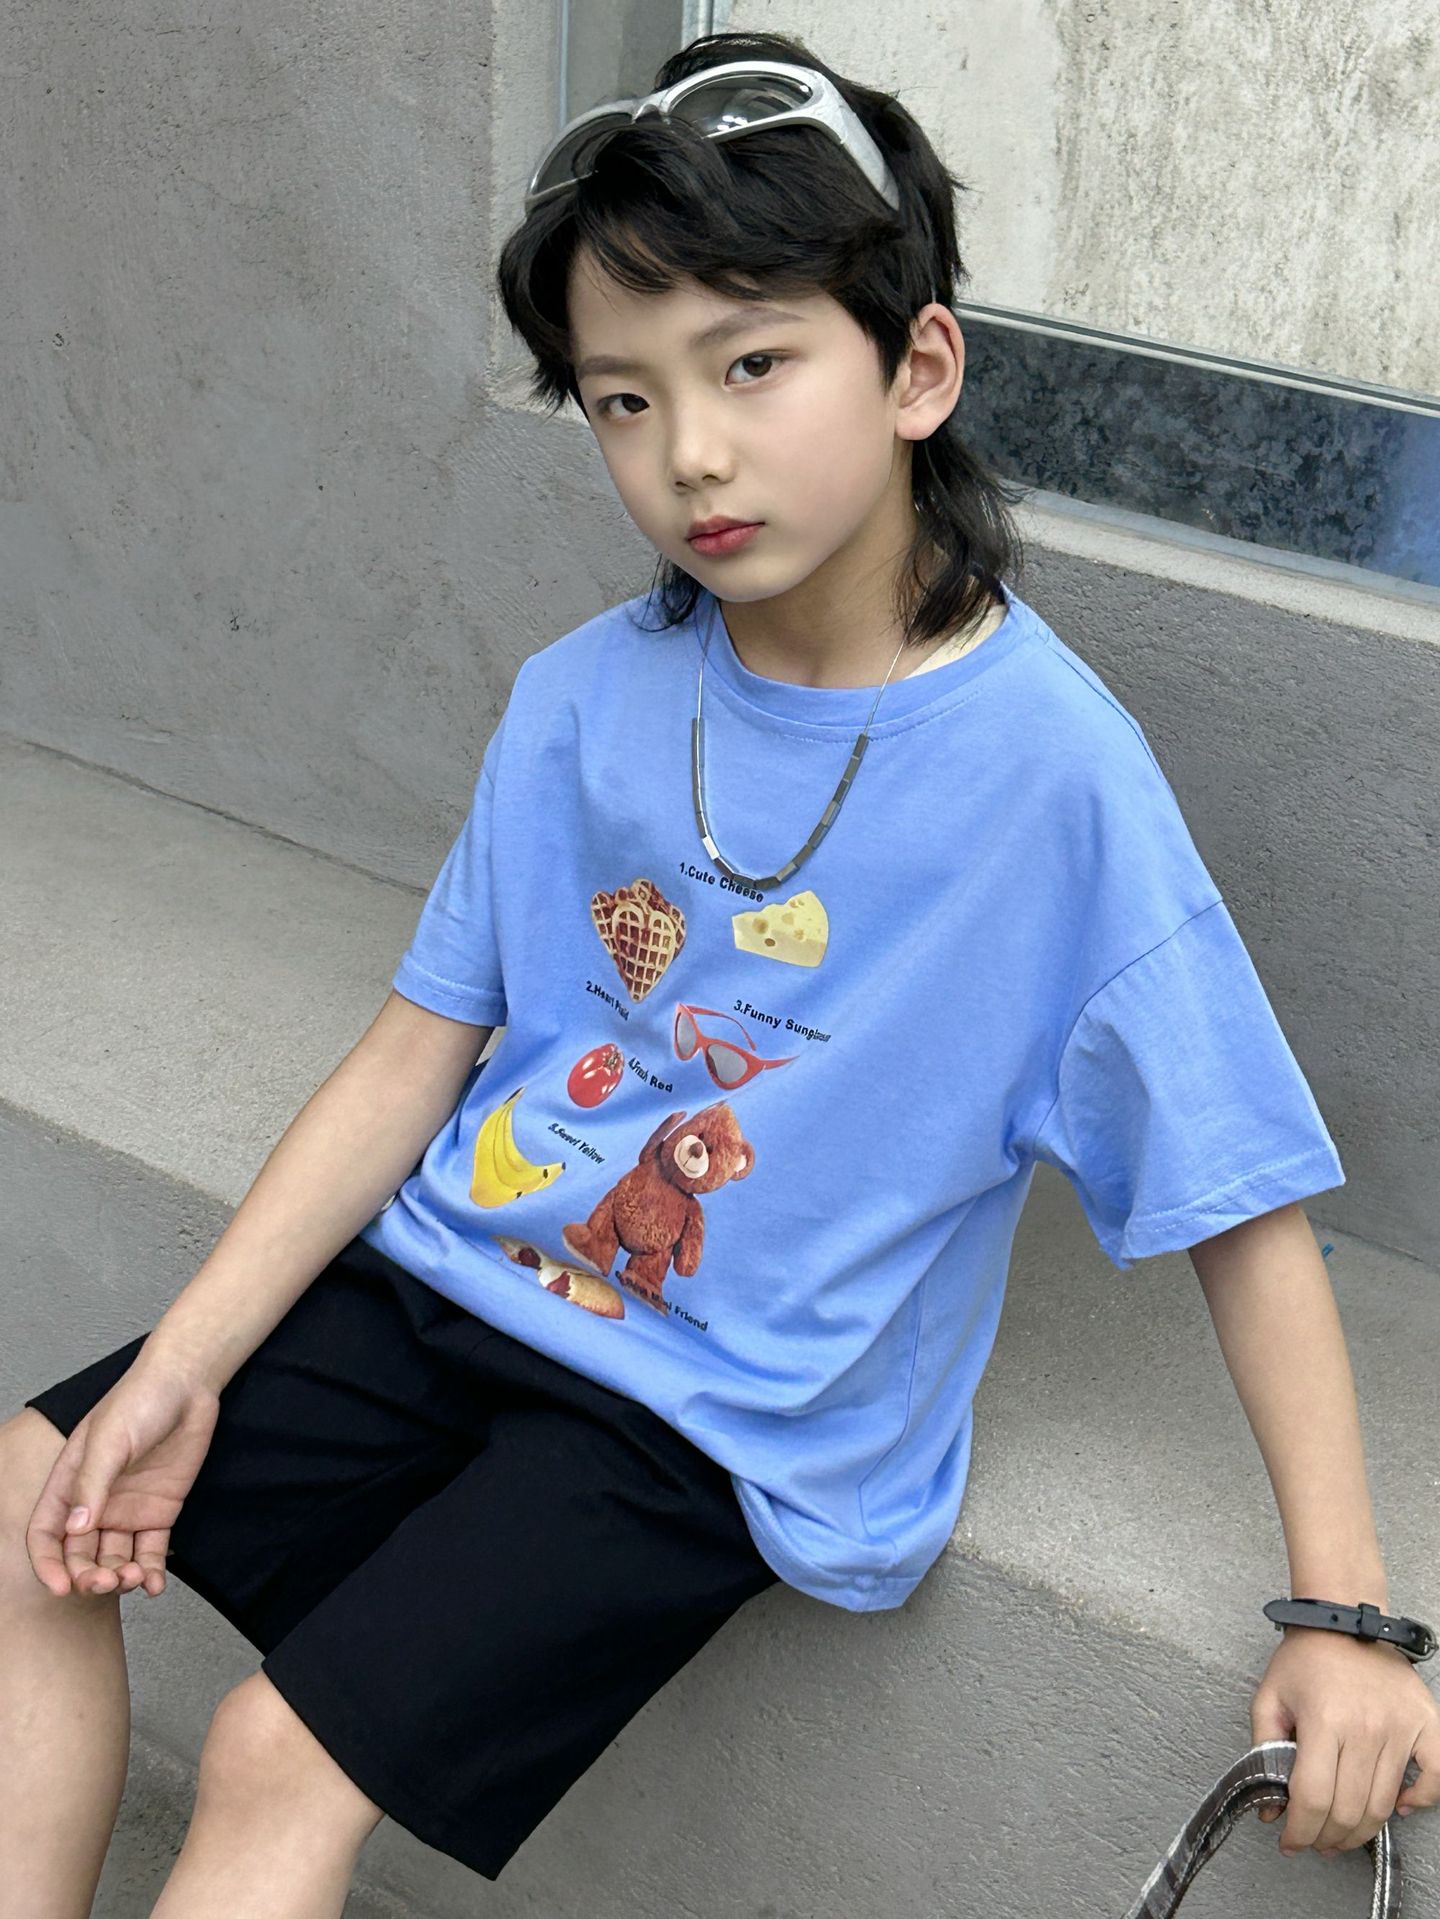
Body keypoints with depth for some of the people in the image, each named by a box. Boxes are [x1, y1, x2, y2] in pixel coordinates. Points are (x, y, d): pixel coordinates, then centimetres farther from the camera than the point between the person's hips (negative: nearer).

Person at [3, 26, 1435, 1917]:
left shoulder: (1049, 767, -19)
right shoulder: (584, 697, -3)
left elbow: (1240, 1201, -14)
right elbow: (421, 1046, 1)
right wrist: (184, 1366, -5)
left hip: (717, 1411, -5)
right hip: (455, 1272, 6)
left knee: (283, 1758, -14)